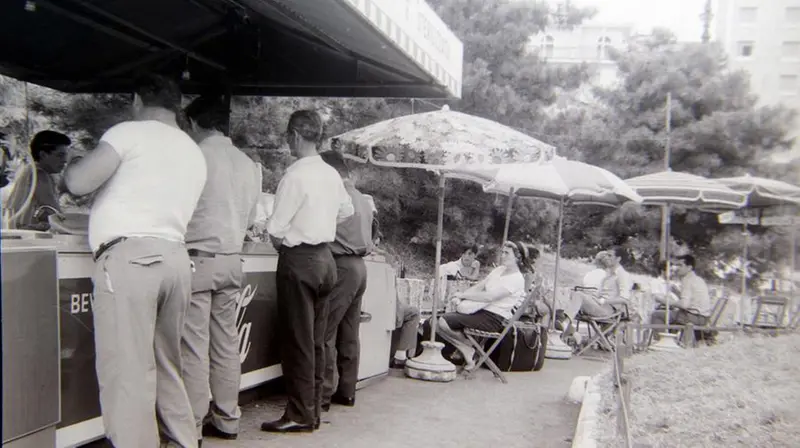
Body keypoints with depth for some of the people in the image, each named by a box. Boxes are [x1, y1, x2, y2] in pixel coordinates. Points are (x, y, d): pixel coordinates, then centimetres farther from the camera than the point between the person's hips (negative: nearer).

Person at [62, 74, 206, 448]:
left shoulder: (130, 132, 0)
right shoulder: (194, 153, 21)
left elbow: (78, 183, -9)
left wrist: (72, 165, 16)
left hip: (129, 257, -7)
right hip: (175, 257, 7)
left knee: (128, 371, -5)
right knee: (167, 365, 14)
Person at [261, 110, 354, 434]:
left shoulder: (296, 174, -16)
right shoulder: (332, 174, 7)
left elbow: (276, 229, -15)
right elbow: (347, 211, 24)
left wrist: (280, 241, 6)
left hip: (299, 260, -8)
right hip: (325, 257, 8)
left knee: (297, 341, 0)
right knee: (316, 340, 12)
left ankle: (300, 416, 7)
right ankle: (313, 410, 21)